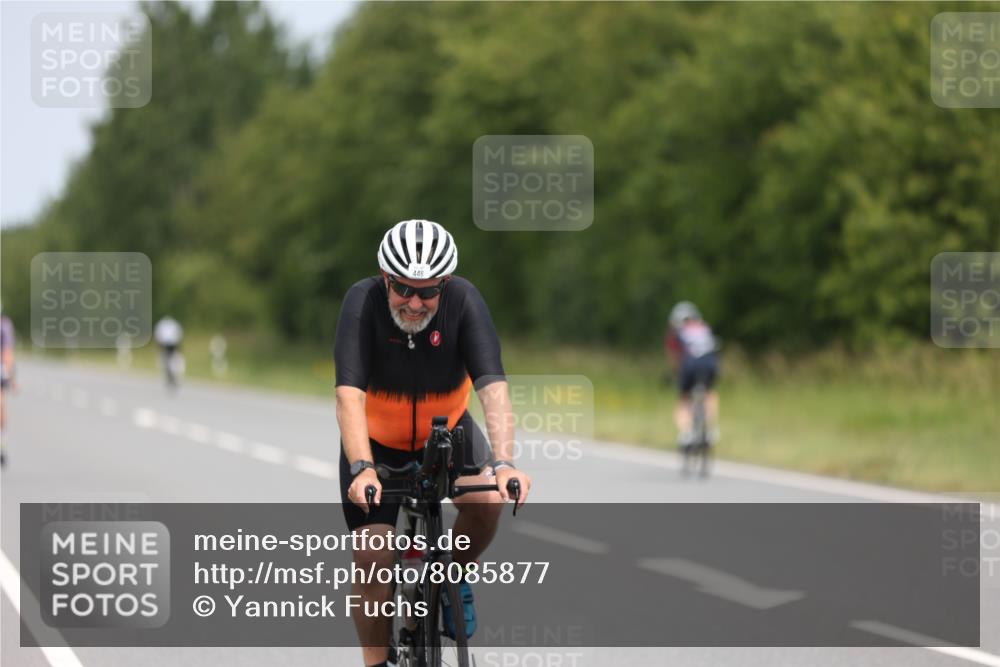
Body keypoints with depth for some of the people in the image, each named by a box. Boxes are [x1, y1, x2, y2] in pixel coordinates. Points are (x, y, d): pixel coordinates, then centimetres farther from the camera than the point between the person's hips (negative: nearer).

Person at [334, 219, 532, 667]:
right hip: (377, 442, -1)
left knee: (488, 501, -27)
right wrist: (362, 468, -49)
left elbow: (493, 386, -34)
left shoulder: (463, 300, -25)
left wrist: (503, 463, -48)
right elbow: (349, 393, -35)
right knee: (373, 561, -11)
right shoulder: (363, 301, -27)